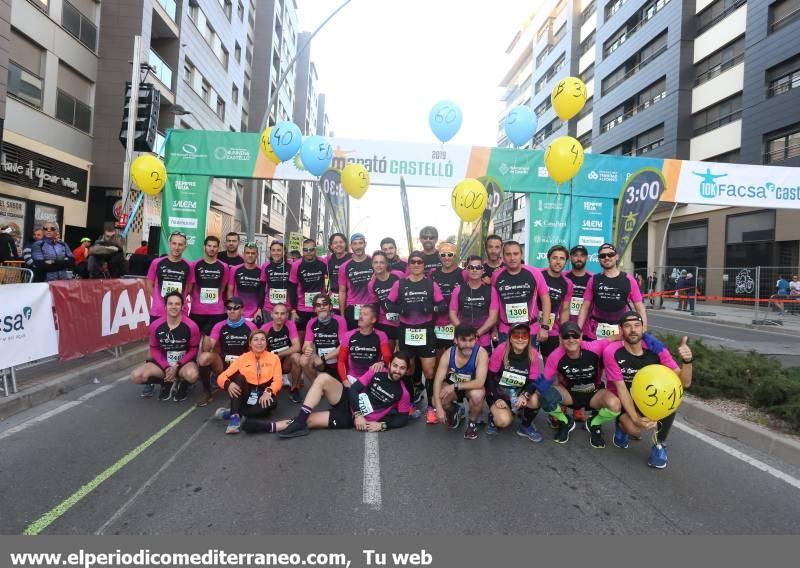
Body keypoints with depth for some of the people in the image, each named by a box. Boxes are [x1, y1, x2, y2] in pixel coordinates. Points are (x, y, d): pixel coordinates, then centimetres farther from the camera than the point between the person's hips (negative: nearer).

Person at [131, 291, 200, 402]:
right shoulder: (155, 326, -9)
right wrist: (166, 367, -13)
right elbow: (154, 350, 1)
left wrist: (177, 366, -16)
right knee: (136, 376, -19)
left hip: (184, 362, -3)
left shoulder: (191, 326, -16)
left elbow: (193, 350, -6)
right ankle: (168, 383, 6)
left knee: (192, 375, -37)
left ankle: (182, 385, 3)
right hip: (163, 362, 3)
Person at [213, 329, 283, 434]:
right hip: (245, 394, 1)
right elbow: (222, 377, 0)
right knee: (240, 377, -25)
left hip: (262, 396, 0)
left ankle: (230, 413, -27)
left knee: (272, 402, -33)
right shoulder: (243, 358, 6)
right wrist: (228, 384, -24)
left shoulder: (273, 358, 6)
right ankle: (234, 416, -36)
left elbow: (278, 380, -3)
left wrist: (268, 392, -24)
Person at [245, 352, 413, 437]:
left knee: (308, 420, -17)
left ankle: (268, 427, -9)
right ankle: (298, 421, -22)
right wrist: (357, 413, -16)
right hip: (348, 401, 3)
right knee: (323, 378, -25)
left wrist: (382, 425, -16)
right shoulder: (377, 373, 0)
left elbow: (403, 419, 0)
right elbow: (355, 388, -3)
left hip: (350, 419, -3)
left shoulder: (402, 393, -5)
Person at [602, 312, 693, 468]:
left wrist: (686, 361, -40)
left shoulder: (656, 348, -18)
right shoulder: (611, 352, -25)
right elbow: (621, 389, -20)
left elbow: (684, 383, -20)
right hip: (622, 399, -3)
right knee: (634, 428, -31)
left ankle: (660, 444, -7)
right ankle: (623, 423, 10)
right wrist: (635, 418, -31)